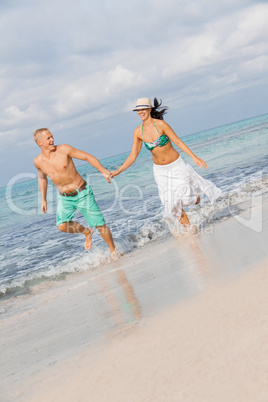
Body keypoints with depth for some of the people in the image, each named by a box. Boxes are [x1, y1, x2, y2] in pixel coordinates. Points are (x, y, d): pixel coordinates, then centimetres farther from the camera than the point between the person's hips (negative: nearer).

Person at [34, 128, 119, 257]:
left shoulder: (63, 149, -14)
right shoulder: (38, 161, -3)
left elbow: (87, 157, -8)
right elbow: (42, 178, 17)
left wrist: (103, 171, -18)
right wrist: (43, 200, 16)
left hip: (82, 193, -3)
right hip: (64, 198, 3)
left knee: (100, 225, -4)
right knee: (62, 225, -20)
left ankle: (113, 251, 20)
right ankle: (87, 232, 10)